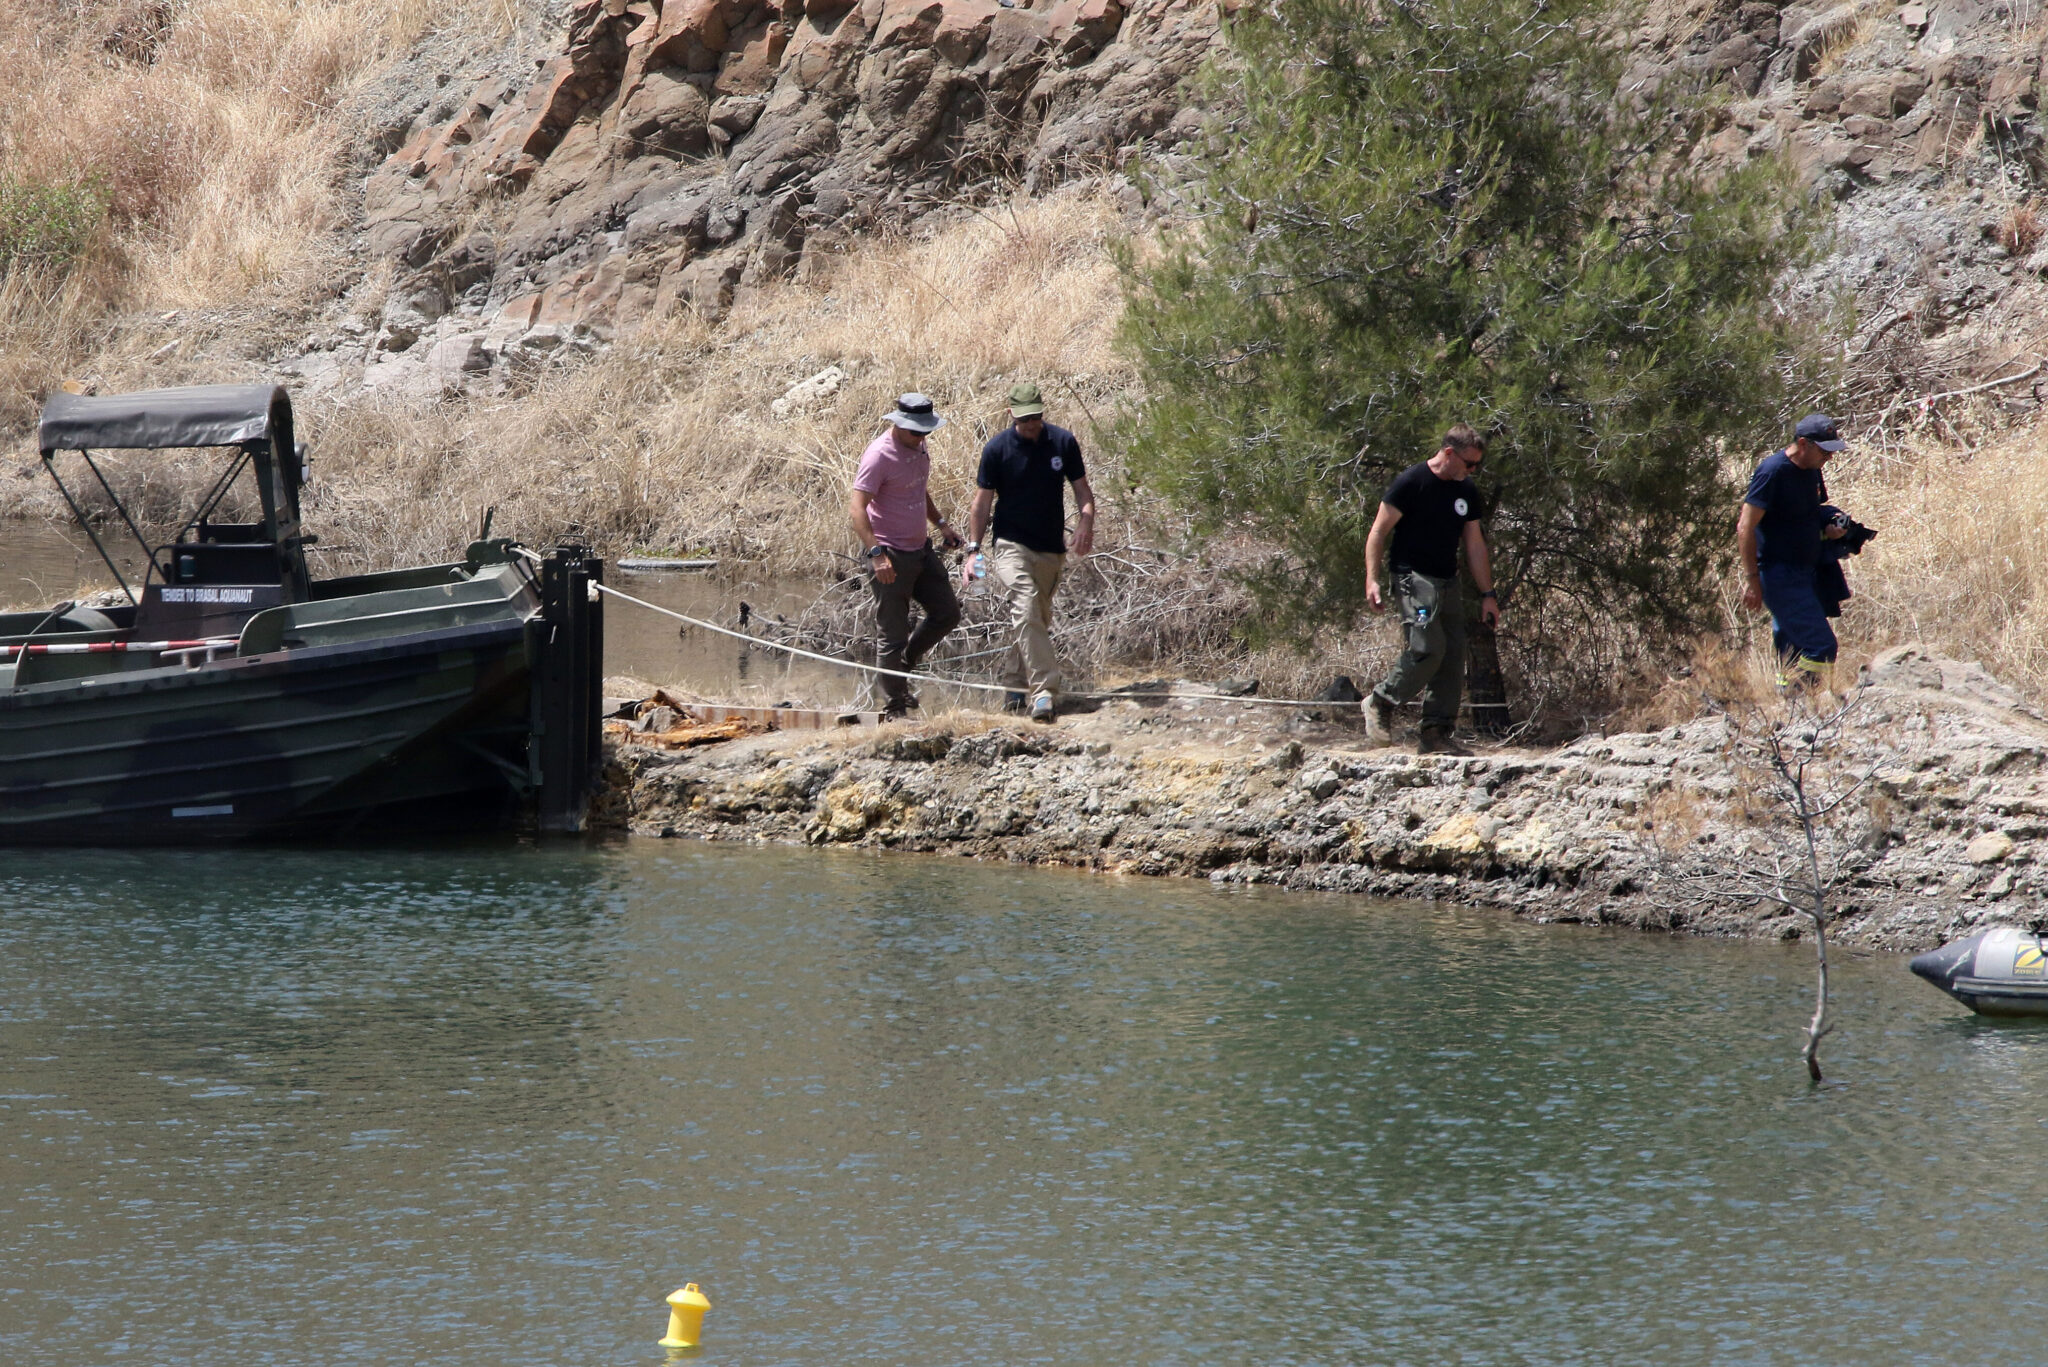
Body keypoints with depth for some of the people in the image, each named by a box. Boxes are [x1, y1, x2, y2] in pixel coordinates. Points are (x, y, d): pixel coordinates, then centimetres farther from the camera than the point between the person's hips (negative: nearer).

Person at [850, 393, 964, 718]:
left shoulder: (919, 449, 9)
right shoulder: (879, 456, -18)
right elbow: (858, 508, -25)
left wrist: (941, 523, 16)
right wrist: (875, 553, -35)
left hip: (920, 550, 8)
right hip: (891, 557, -8)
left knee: (947, 613, 13)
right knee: (893, 636, -3)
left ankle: (903, 666, 28)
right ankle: (894, 709, 6)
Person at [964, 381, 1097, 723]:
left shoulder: (1063, 442, 1)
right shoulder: (997, 449, -6)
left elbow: (1081, 489, 7)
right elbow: (982, 502, 1)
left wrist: (1086, 520, -13)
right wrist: (973, 549, -3)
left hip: (1051, 550, 4)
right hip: (1010, 545, -4)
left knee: (1038, 620, 12)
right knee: (1026, 611, -21)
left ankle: (1014, 686, 29)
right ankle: (1044, 691, -27)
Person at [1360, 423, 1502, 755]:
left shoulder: (1467, 491, 12)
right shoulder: (1411, 483, -9)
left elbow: (1475, 545, 18)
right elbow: (1378, 532, -8)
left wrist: (1487, 595, 15)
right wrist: (1372, 580, -17)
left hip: (1448, 583, 7)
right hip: (1414, 578, -7)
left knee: (1453, 658, 0)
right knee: (1428, 648, -21)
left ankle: (1436, 734, 3)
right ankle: (1380, 702, -2)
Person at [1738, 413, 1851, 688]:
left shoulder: (1812, 470, 10)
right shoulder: (1773, 471, -17)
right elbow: (1746, 527, -18)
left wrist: (1828, 528, 2)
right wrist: (1752, 579, -22)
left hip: (1804, 571, 9)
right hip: (1780, 575, -9)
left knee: (1794, 653, 11)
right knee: (1821, 645, -15)